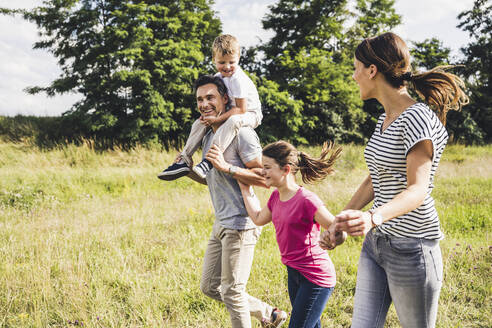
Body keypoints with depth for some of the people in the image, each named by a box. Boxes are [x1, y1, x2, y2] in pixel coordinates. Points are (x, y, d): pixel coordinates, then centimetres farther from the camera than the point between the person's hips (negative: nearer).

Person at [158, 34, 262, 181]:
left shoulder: (238, 79, -26)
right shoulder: (218, 77, 1)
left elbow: (241, 109, -28)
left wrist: (217, 119, -30)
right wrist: (207, 115, -6)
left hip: (250, 114, -9)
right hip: (230, 112, 9)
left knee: (233, 121, -40)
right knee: (200, 122, 1)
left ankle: (209, 160, -43)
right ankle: (184, 160, 0)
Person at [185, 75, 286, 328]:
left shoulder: (241, 133, -15)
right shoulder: (208, 137, 14)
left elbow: (264, 177, -20)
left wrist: (227, 167, -26)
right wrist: (190, 172, 8)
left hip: (240, 223, -10)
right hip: (221, 223, 10)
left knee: (231, 291, -2)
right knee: (209, 287, 16)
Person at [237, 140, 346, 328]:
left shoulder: (306, 200, -22)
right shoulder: (276, 197, 3)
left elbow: (336, 227, -21)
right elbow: (259, 219, 20)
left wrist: (332, 238, -44)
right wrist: (245, 189, 18)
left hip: (316, 277, -9)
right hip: (293, 272, 9)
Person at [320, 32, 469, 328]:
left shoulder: (417, 118, -17)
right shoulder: (384, 120, 12)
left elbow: (418, 190, -26)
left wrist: (373, 218, -44)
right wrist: (339, 222, 21)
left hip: (411, 246, -8)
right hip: (376, 242, 9)